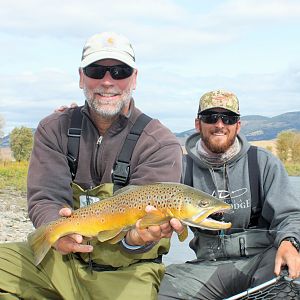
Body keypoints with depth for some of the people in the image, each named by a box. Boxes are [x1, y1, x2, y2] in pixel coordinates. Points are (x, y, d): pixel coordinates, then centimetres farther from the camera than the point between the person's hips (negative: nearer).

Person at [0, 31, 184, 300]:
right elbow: (45, 198, -9)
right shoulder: (54, 129, 2)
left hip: (126, 268, -2)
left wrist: (137, 239, -41)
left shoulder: (161, 144, -7)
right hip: (61, 257, 3)